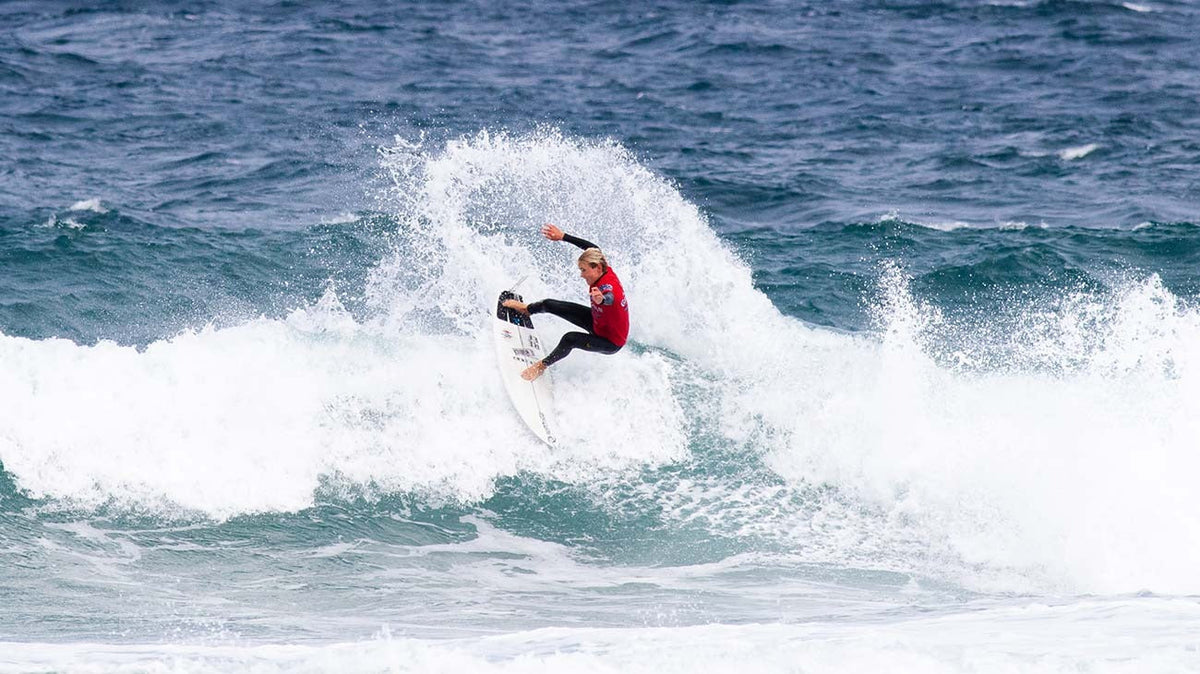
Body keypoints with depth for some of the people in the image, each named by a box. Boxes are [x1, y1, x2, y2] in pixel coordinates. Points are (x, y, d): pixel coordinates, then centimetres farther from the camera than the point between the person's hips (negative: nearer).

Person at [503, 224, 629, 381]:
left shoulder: (609, 287, -42)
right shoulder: (605, 271, -18)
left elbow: (610, 298, -67)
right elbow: (593, 248, 0)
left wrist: (601, 299, -91)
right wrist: (562, 237, 3)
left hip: (612, 343, -9)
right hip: (597, 321, 9)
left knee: (569, 339, -35)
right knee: (549, 305, 14)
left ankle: (542, 366, -11)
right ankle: (526, 309, 47)